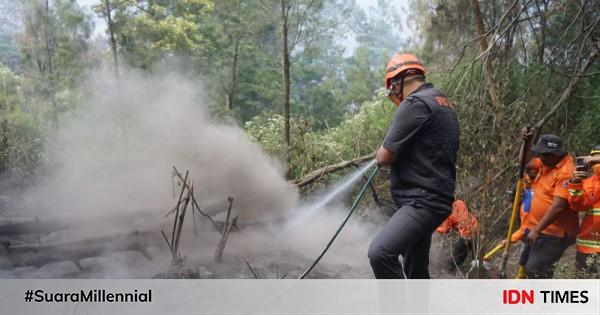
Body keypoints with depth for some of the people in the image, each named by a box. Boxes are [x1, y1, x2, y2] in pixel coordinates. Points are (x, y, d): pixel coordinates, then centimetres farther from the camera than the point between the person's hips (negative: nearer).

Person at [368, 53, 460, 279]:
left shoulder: (415, 103, -13)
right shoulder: (441, 103, 19)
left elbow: (385, 157, -14)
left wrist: (381, 154, 7)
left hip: (423, 201, -11)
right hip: (426, 199, 11)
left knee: (380, 252, -27)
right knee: (416, 271, 19)